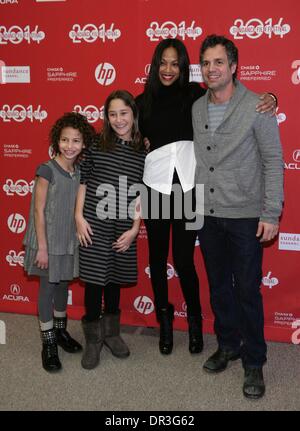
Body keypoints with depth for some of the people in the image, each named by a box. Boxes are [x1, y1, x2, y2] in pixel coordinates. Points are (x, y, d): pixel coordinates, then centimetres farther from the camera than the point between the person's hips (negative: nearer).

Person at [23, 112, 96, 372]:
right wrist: (42, 247, -15)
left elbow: (78, 208, 8)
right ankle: (48, 343, 18)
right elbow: (39, 210, -14)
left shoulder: (79, 171, 2)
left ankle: (60, 330, 37)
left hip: (70, 241, 5)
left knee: (63, 286, 18)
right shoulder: (47, 170, -14)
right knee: (47, 288, 5)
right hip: (49, 241, -5)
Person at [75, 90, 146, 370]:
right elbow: (83, 181, 2)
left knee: (114, 279, 14)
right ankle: (93, 339, 21)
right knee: (94, 279, 3)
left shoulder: (143, 152, 2)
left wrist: (135, 228, -2)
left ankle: (111, 332, 34)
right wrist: (79, 217, -5)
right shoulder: (97, 144, 0)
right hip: (94, 224, -1)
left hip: (123, 229, 2)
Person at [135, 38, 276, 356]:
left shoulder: (195, 94, 5)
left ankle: (194, 319, 27)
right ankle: (164, 320, 31)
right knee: (157, 257, 10)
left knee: (183, 259, 1)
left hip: (188, 185, -2)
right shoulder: (143, 101, 10)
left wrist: (268, 100, -16)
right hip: (156, 184, 2)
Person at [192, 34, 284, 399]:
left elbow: (273, 161, -8)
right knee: (219, 286, 15)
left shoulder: (257, 107, -8)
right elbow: (195, 159, 10)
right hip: (207, 215, 5)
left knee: (247, 291, 3)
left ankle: (253, 362, 19)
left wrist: (270, 213, -12)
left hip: (245, 217, -4)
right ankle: (228, 345, 35)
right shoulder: (197, 108, 5)